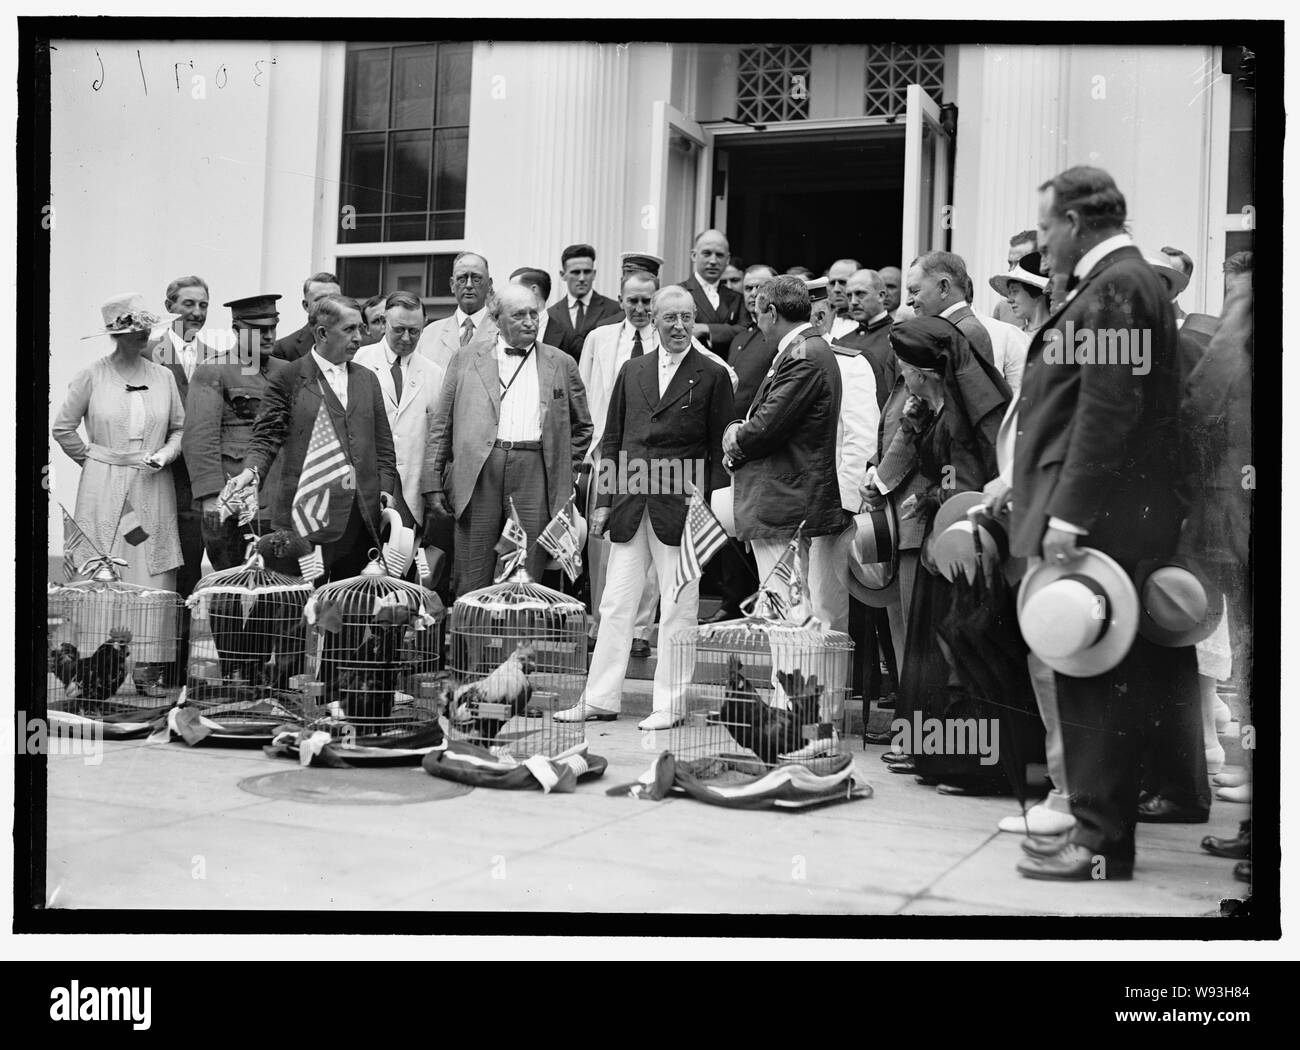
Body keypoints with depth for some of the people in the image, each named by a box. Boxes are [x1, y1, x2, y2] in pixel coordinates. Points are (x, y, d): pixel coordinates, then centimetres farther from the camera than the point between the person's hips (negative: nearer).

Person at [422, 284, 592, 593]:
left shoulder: (561, 364, 13)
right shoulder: (466, 360, 11)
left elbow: (582, 427, 20)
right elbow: (441, 426, 10)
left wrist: (568, 476, 10)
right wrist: (432, 484, 4)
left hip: (536, 477, 0)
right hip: (478, 473, 0)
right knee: (472, 584, 1)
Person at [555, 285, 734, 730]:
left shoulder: (713, 376, 1)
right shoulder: (632, 371, 13)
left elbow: (719, 449, 0)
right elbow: (611, 440, 14)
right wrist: (603, 501, 8)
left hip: (680, 506, -4)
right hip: (629, 506, 4)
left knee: (677, 610, 2)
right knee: (615, 606, 7)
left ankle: (670, 703, 11)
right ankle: (601, 699, 14)